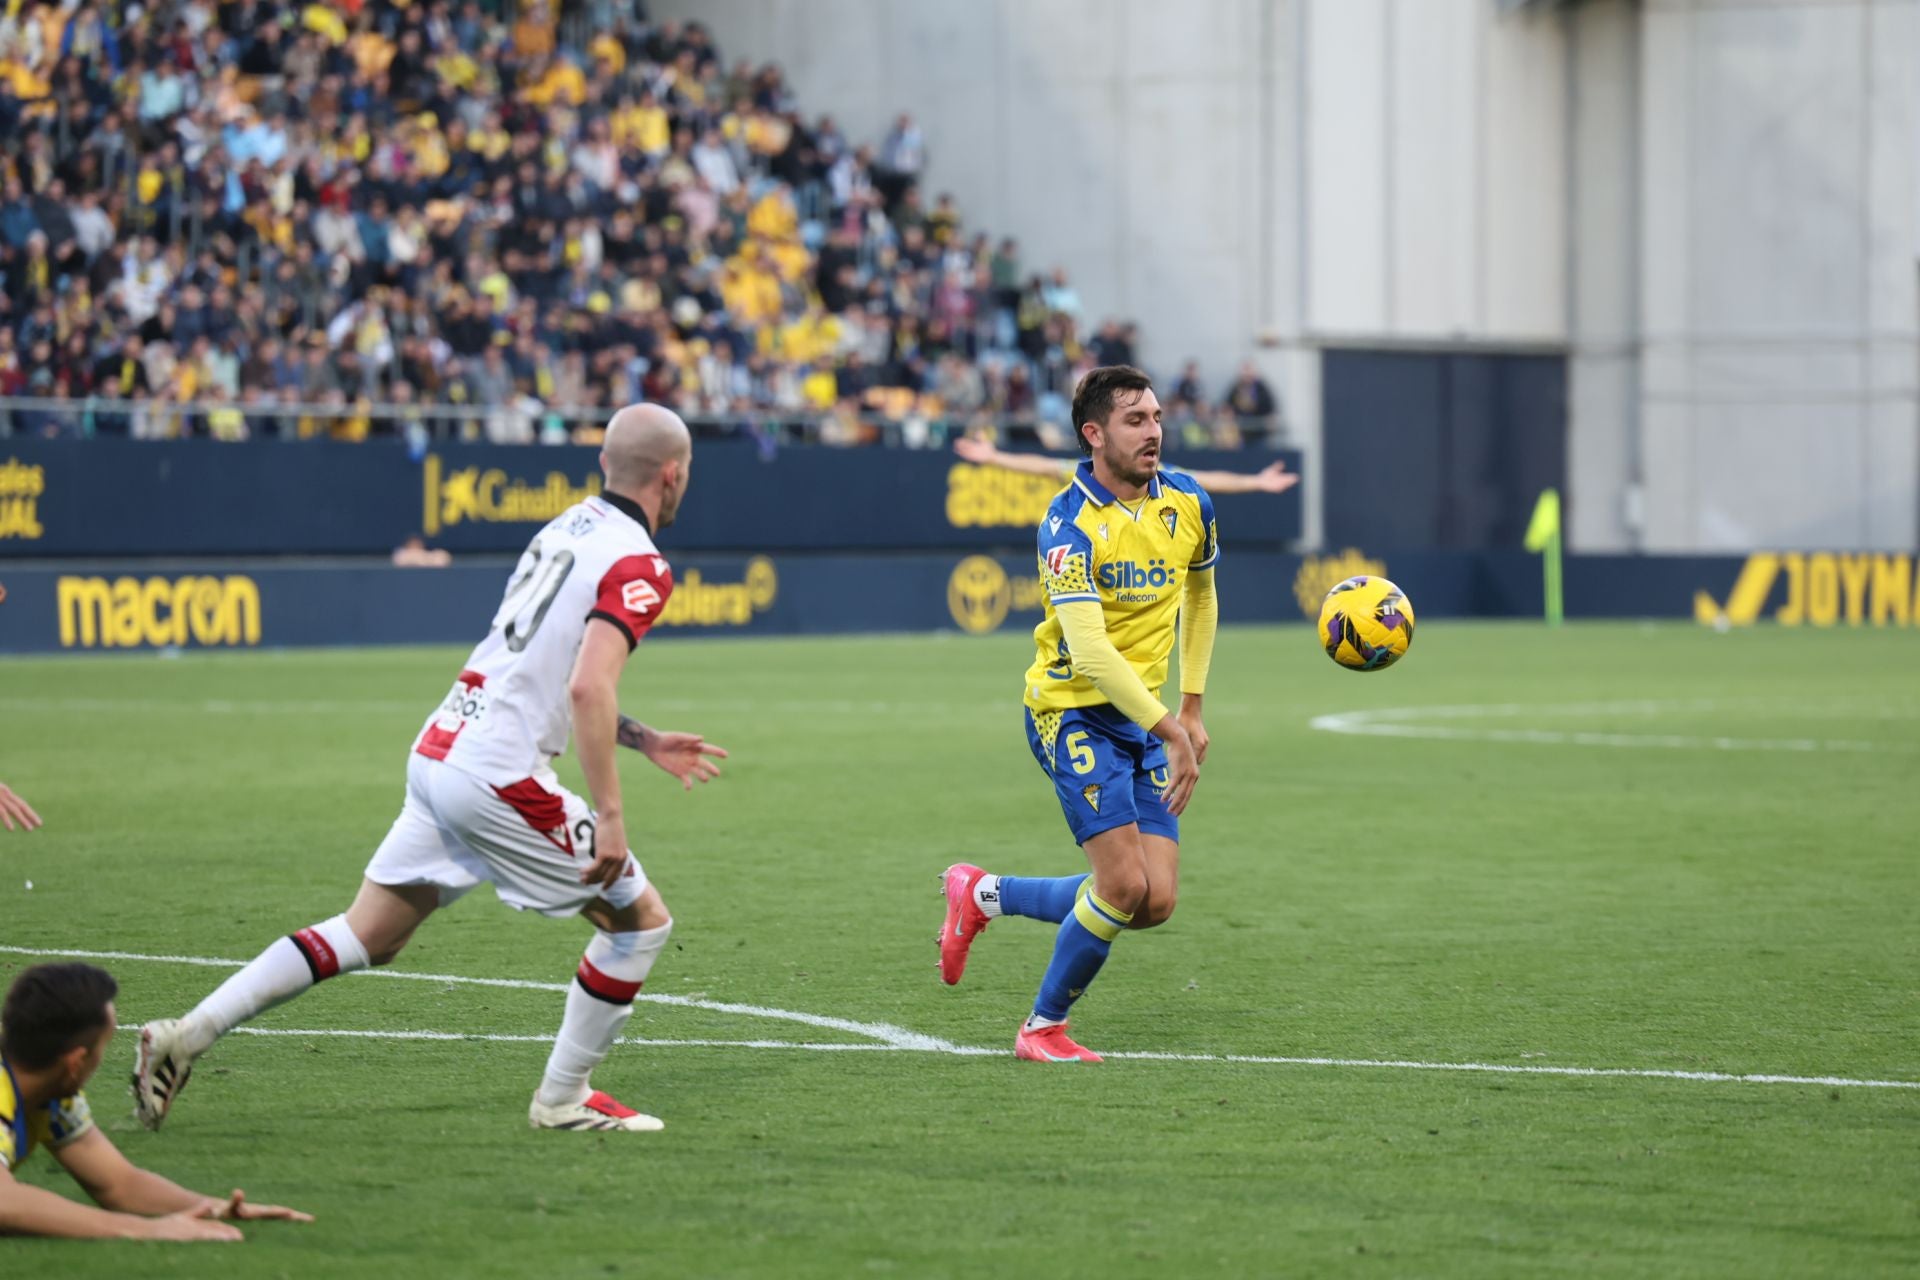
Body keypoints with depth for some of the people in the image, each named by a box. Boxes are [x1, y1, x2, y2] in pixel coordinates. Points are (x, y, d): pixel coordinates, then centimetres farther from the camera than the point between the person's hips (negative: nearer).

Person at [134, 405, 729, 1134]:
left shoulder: (567, 527, 16)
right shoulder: (638, 566, -12)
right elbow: (587, 689, -25)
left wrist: (644, 741, 28)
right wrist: (608, 814, -23)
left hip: (438, 753, 8)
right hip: (499, 779, -8)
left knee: (368, 938, 13)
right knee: (641, 919, 7)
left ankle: (185, 1036, 5)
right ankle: (562, 1099, 14)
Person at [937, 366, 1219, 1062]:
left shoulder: (1187, 503, 3)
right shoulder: (1070, 523, -18)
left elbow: (1200, 594, 23)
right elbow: (1090, 651, -26)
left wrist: (1192, 706, 19)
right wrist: (1169, 731, -29)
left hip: (1145, 716, 7)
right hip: (1075, 711, -7)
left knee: (1155, 903, -2)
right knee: (1126, 885, -17)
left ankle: (984, 894, 19)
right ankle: (1043, 1027, 5)